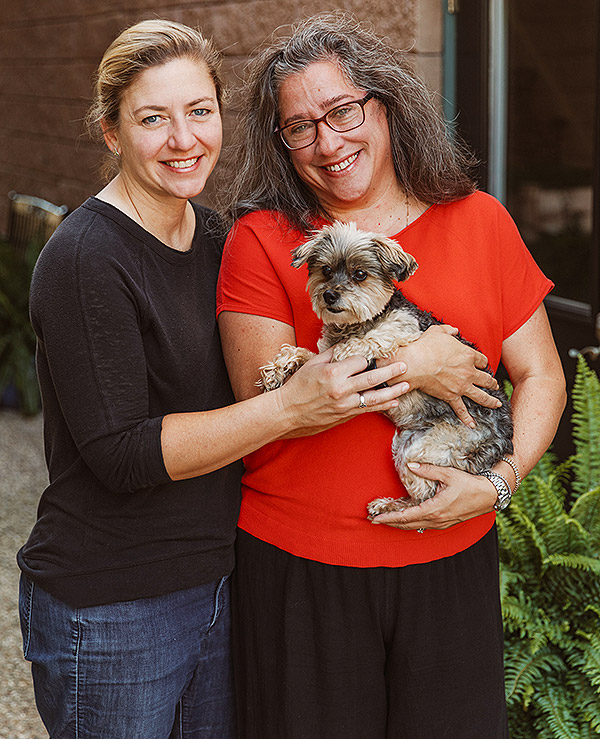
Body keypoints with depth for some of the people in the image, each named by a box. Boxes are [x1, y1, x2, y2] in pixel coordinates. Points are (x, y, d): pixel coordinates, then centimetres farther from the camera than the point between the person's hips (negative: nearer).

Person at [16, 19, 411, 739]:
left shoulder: (211, 235, 6)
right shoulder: (84, 260, -18)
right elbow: (121, 455, -22)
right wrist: (290, 407, -26)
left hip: (219, 586, 7)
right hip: (108, 615, -7)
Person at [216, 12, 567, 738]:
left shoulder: (479, 222, 2)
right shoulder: (262, 239, -5)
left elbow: (540, 377, 4)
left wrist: (497, 480, -11)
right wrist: (407, 365, -18)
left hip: (451, 559, 2)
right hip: (300, 568, -2)